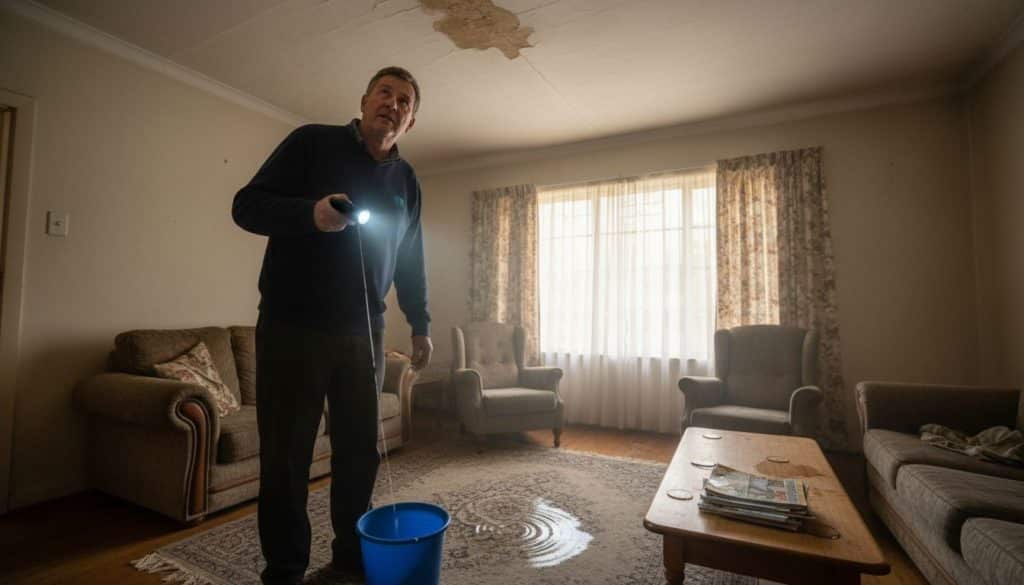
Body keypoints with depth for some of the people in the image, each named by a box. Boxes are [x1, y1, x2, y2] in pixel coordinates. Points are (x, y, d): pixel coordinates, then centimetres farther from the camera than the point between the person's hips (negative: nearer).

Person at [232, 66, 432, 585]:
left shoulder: (406, 181, 13)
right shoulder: (312, 142, 0)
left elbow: (411, 261, 18)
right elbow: (247, 205, -4)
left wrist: (420, 324, 15)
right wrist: (310, 212, -23)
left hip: (363, 334, 4)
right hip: (291, 328, -3)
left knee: (361, 452, 11)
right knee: (286, 457, 5)